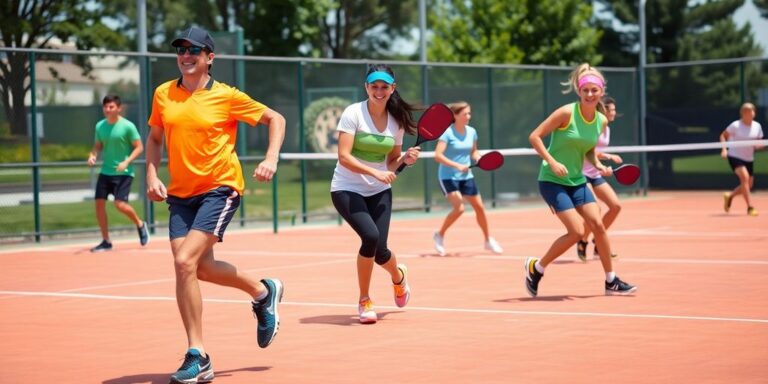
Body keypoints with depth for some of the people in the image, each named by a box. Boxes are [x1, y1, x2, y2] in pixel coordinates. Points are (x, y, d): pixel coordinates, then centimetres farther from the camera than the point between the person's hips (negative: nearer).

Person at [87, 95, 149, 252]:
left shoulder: (127, 126, -9)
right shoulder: (100, 126, 6)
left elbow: (139, 147, -7)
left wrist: (126, 162, -19)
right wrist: (92, 155, -4)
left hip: (123, 173, -5)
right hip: (105, 172, 6)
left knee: (120, 204, -16)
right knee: (99, 203, -1)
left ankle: (140, 224, 15)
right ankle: (106, 241, 11)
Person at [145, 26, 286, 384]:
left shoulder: (226, 96, -5)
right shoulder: (163, 94, 6)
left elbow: (276, 119, 4)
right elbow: (154, 139, 19)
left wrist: (271, 158, -10)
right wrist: (152, 175, 4)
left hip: (219, 188, -5)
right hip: (180, 194, 6)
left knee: (185, 262, -18)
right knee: (199, 268, 1)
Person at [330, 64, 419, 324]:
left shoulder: (397, 120, 3)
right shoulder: (353, 113, -12)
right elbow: (344, 157, -19)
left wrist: (406, 159, -9)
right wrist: (375, 173, -28)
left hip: (379, 192, 4)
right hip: (347, 189, -4)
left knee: (379, 250, -10)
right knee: (370, 236, -28)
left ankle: (399, 276, 31)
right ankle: (364, 301, -5)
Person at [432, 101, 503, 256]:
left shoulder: (471, 132, 4)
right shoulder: (447, 133, -14)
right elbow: (438, 155, -21)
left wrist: (479, 159, -4)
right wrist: (457, 165, -29)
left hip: (466, 176, 6)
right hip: (448, 177, -6)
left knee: (479, 207, 6)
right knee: (459, 208, -20)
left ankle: (488, 240, 24)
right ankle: (440, 235, 1)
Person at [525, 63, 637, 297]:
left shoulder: (601, 121, 2)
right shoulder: (567, 113, -17)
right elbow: (534, 137, -14)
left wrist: (599, 166, -1)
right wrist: (552, 162, -24)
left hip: (577, 181, 6)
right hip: (552, 181, -6)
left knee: (598, 225, -3)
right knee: (577, 231, -14)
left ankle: (611, 282, 9)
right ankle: (536, 267, 6)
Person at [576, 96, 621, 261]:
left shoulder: (606, 129, 11)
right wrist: (608, 156, -27)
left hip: (595, 175, 9)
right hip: (581, 173, -9)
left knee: (616, 206, 2)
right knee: (595, 207, -23)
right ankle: (582, 243, -1)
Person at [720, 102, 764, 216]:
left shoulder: (757, 126, 1)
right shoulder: (735, 125, -12)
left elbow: (757, 144, 8)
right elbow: (723, 135, -1)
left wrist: (762, 145, -15)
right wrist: (724, 149, -14)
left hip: (749, 159, 6)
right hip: (735, 156, -6)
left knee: (749, 185, 7)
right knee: (745, 177, -26)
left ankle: (730, 196, 36)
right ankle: (750, 208, -24)